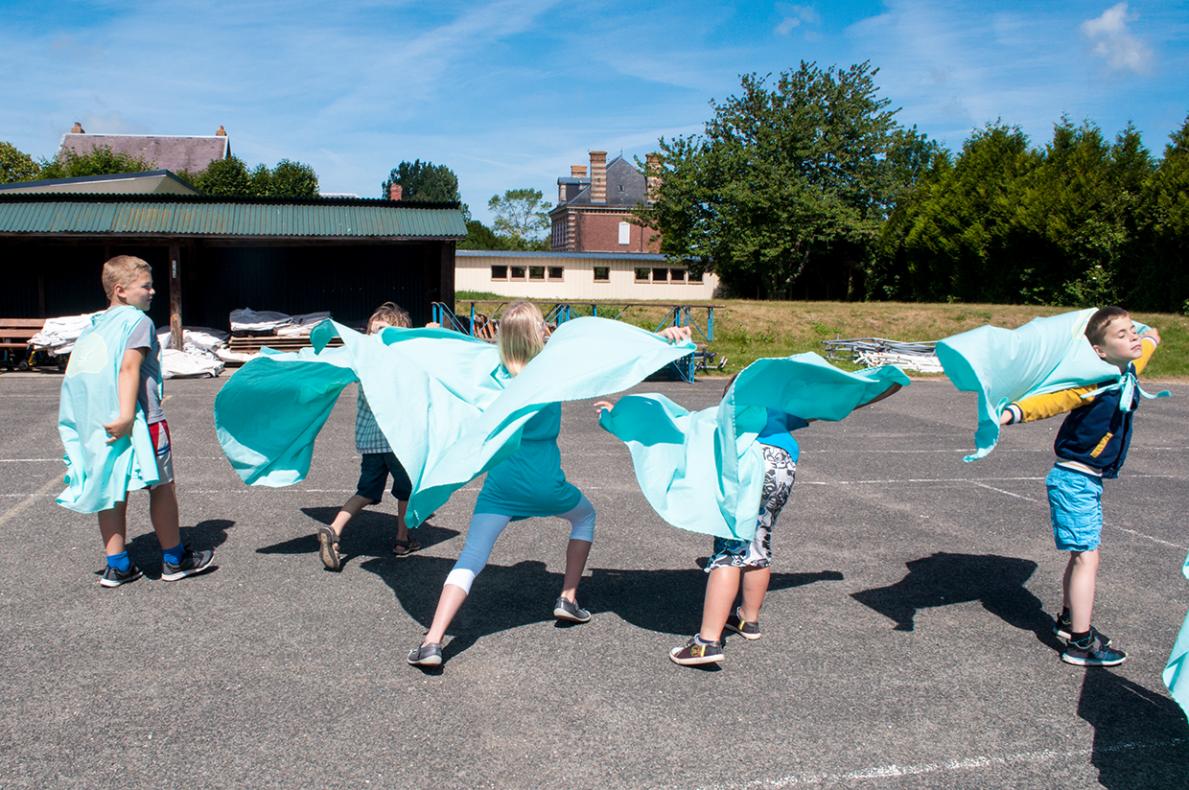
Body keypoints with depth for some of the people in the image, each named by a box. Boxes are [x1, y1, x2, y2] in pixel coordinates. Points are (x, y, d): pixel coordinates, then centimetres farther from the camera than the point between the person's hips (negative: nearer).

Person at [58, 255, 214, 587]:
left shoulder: (94, 325, 14)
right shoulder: (138, 321, -8)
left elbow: (73, 373, 13)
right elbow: (129, 368, -21)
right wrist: (126, 416, -28)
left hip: (99, 425, 7)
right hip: (142, 423, -7)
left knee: (114, 493, 12)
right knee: (162, 488, 7)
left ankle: (116, 566, 16)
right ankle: (174, 559, 18)